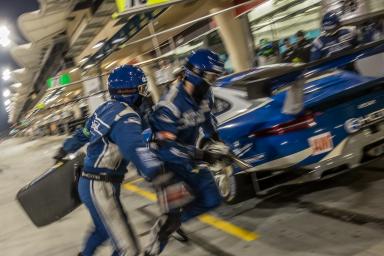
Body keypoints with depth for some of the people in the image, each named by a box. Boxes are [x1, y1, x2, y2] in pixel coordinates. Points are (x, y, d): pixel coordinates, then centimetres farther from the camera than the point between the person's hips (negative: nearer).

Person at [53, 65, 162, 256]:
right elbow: (139, 153, -35)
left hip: (89, 183, 10)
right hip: (100, 189, -10)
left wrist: (65, 150, 40)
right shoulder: (126, 118, -21)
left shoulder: (105, 108, 7)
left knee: (104, 229, 33)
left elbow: (82, 134, 23)